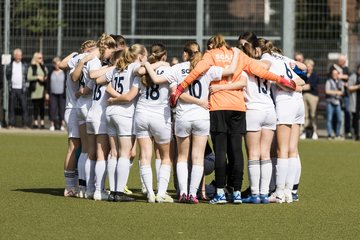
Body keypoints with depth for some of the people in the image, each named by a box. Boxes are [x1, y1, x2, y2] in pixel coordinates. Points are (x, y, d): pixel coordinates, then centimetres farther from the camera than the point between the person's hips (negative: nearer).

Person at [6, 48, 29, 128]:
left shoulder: (24, 65, 9)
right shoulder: (9, 65, 6)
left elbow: (27, 76, 11)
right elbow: (7, 76, 6)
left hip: (22, 89, 0)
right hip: (13, 89, 0)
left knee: (24, 106, -4)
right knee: (12, 107, 2)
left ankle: (25, 124, -1)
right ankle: (11, 124, 5)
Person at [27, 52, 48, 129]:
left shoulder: (44, 67, 14)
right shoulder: (31, 68, 2)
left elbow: (47, 76, 19)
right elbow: (29, 77, -6)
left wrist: (45, 79, -3)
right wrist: (37, 77, -13)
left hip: (42, 89, 3)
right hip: (35, 90, -3)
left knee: (42, 106, 2)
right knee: (36, 107, -3)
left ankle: (42, 122, 5)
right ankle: (35, 122, 1)